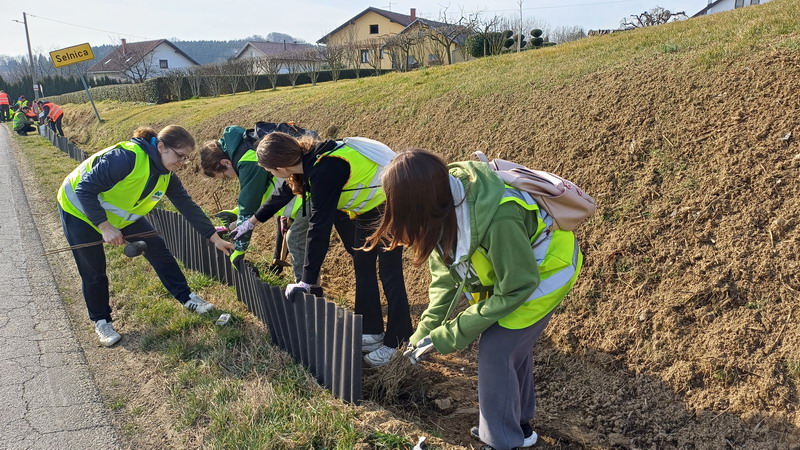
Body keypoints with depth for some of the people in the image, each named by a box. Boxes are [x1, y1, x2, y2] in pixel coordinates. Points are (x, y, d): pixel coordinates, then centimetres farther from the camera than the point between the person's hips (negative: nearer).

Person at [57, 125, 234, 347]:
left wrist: (215, 238, -7)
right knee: (93, 271, 1)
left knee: (156, 247, -3)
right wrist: (106, 227, -32)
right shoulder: (126, 157, -36)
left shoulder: (166, 175, -12)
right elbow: (85, 190, -32)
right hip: (79, 209, -6)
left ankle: (186, 297, 8)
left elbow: (188, 206, -7)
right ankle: (101, 321, 21)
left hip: (120, 213, 6)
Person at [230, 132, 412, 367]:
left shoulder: (325, 172, -33)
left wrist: (306, 281, -26)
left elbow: (319, 228, -32)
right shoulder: (308, 158, -5)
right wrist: (251, 222, 23)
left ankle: (396, 343, 11)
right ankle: (372, 332, 25)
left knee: (389, 272, -3)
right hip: (369, 209, 9)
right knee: (363, 266, 14)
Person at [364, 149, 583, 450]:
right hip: (510, 266, 7)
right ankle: (517, 425, 37)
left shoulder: (497, 219, -41)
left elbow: (516, 288, -27)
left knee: (497, 351, -7)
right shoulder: (444, 201, -17)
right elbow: (445, 272, -6)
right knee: (512, 345, 17)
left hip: (547, 266, -7)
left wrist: (450, 335, -23)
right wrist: (427, 330, -12)